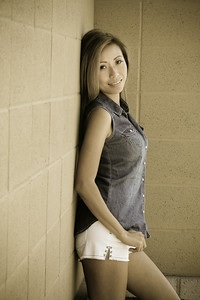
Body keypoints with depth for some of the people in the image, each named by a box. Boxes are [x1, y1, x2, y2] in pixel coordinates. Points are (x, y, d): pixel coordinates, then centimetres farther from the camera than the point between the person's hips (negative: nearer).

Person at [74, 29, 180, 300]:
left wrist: (131, 232, 8)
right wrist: (122, 233, -14)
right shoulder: (100, 113, -13)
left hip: (123, 232, 9)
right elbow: (84, 183, -19)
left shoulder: (118, 110, 13)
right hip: (103, 234, -9)